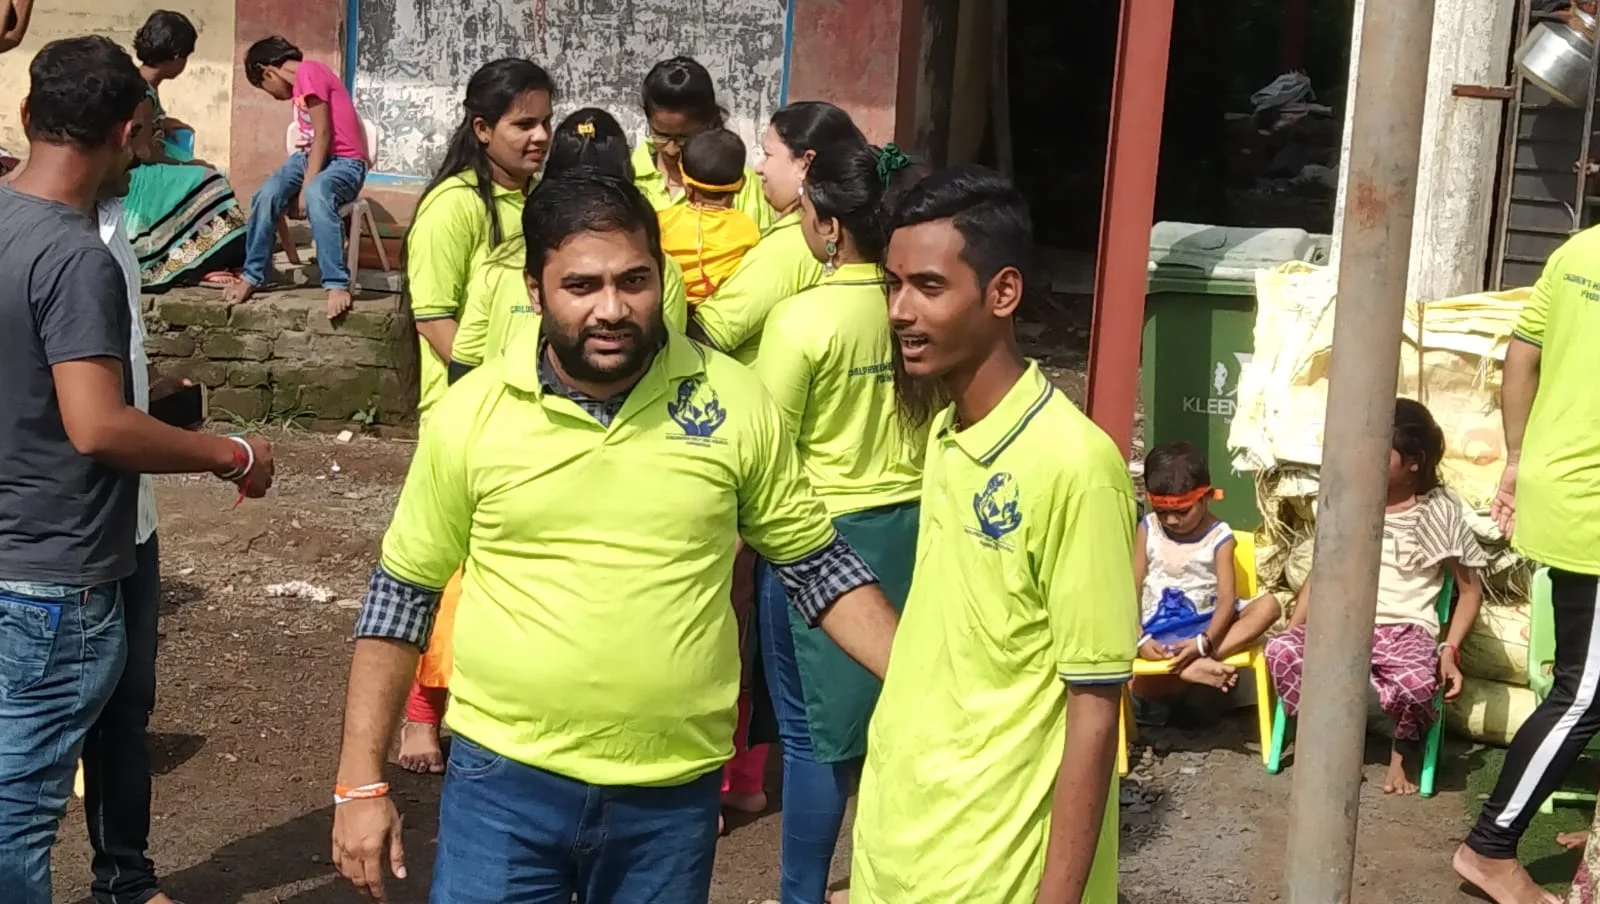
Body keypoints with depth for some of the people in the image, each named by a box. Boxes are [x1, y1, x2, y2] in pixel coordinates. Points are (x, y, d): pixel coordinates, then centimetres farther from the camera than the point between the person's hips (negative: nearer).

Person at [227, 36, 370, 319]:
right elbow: (312, 137, 17)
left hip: (344, 161, -8)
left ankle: (337, 285, -38)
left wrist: (306, 188, -18)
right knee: (267, 195, -19)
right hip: (311, 155, 8)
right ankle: (252, 275, -9)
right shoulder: (299, 82, 18)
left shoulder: (308, 72, -12)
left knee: (317, 195, -40)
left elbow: (323, 134, -17)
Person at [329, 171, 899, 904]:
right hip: (505, 778, 0)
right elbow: (402, 591, 3)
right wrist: (361, 781, 1)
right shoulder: (472, 411, -5)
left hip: (674, 792, 1)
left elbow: (816, 562, 4)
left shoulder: (733, 401, -5)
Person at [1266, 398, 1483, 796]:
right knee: (1280, 650, -28)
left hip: (1406, 630, -3)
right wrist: (1292, 630, 1)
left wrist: (1449, 650, -9)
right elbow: (1320, 573, 14)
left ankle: (1401, 752, -2)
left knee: (1417, 682, -38)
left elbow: (1470, 589, 4)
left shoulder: (1440, 511, 0)